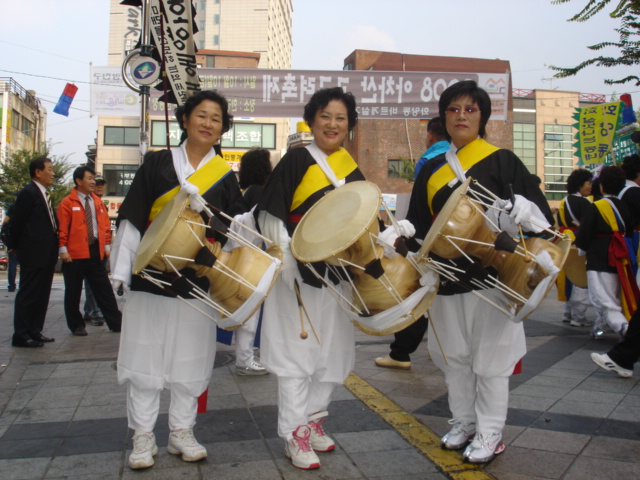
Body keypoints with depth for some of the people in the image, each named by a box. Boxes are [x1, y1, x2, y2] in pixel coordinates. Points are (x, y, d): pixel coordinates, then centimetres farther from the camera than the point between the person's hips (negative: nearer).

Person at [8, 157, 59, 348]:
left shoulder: (45, 195, 16)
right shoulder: (28, 193, -11)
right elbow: (17, 223, -11)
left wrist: (55, 249, 11)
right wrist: (15, 246, -5)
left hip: (47, 255, 9)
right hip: (33, 255, -9)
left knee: (41, 296, 13)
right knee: (28, 295, -1)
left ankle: (35, 331, 22)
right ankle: (21, 336, 6)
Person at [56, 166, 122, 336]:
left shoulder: (98, 202, 11)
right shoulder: (67, 203, -4)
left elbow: (105, 225, 14)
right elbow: (62, 228, -7)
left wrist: (107, 246, 9)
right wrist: (63, 249, -12)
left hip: (96, 252, 4)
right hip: (74, 254, -4)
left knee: (104, 290, 6)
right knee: (73, 292, 6)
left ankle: (116, 323, 10)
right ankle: (77, 326, 18)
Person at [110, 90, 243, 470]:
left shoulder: (225, 175, 7)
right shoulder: (157, 163, 4)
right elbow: (133, 219, 1)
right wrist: (121, 268, -4)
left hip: (199, 279, 1)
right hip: (151, 275, -1)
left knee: (190, 358, 7)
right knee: (145, 356, 4)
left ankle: (182, 432, 23)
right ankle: (143, 436, 18)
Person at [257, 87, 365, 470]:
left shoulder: (352, 169, 12)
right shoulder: (297, 160, -4)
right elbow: (271, 215, -9)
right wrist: (287, 260, -18)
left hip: (338, 274, 6)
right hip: (301, 272, -6)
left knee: (333, 350, 14)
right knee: (296, 351, 1)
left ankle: (313, 417, 32)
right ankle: (294, 434, 12)